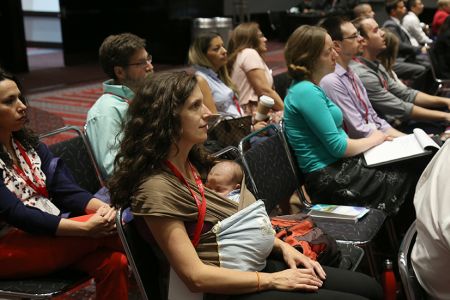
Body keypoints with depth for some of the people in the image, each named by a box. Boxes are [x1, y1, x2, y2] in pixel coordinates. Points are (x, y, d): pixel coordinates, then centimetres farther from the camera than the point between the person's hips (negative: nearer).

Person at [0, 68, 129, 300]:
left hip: (50, 234, 6)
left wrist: (101, 208, -20)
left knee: (113, 262, -23)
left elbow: (64, 189, 1)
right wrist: (85, 228, -29)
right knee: (108, 229, -25)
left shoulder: (28, 143, 10)